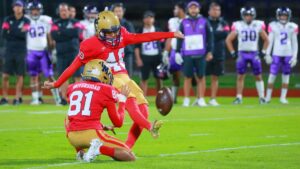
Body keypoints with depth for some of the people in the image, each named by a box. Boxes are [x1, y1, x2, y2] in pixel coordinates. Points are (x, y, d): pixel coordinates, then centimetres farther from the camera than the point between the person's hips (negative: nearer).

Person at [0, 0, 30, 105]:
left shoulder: (26, 21, 2)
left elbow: (24, 35, -11)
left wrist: (11, 32, -7)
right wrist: (18, 34, -6)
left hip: (21, 52, -2)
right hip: (9, 50, 2)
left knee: (20, 76, 0)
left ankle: (18, 98, 5)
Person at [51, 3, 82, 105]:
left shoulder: (74, 22, 7)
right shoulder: (56, 24, 10)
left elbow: (76, 32, -12)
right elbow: (54, 35, -6)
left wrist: (62, 32, -7)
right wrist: (69, 34, -9)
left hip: (74, 53, -2)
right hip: (61, 54, 2)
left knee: (77, 76, -5)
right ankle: (64, 98, 6)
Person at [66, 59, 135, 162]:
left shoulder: (73, 87, 16)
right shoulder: (106, 91, 2)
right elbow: (118, 122, 9)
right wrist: (122, 99, 21)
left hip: (72, 137, 4)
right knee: (130, 157, 7)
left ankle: (80, 152, 13)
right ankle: (100, 149, -19)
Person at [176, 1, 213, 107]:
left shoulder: (204, 22, 4)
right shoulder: (184, 23, 6)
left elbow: (209, 37, 6)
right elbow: (179, 38, 9)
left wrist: (209, 51, 2)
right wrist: (177, 52, 4)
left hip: (200, 55, 0)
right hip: (187, 55, 0)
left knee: (201, 77, 3)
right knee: (188, 77, 3)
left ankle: (201, 99, 8)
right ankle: (186, 100, 8)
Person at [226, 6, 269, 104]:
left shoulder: (258, 26, 0)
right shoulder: (238, 26, -3)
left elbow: (266, 40, 11)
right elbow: (228, 40, 5)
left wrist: (263, 52, 3)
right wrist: (232, 53, 0)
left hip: (254, 54, 0)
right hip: (242, 53, 0)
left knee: (258, 76, 1)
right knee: (240, 76, 0)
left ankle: (262, 97, 7)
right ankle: (239, 97, 5)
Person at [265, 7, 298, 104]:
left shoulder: (292, 27, 3)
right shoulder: (273, 26, -1)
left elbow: (294, 43, 7)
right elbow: (270, 41, 3)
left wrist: (294, 56, 2)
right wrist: (267, 54, -1)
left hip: (288, 55, 2)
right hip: (276, 54, -2)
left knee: (286, 76, 3)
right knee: (272, 75, -4)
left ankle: (283, 97, 10)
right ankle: (268, 96, 4)